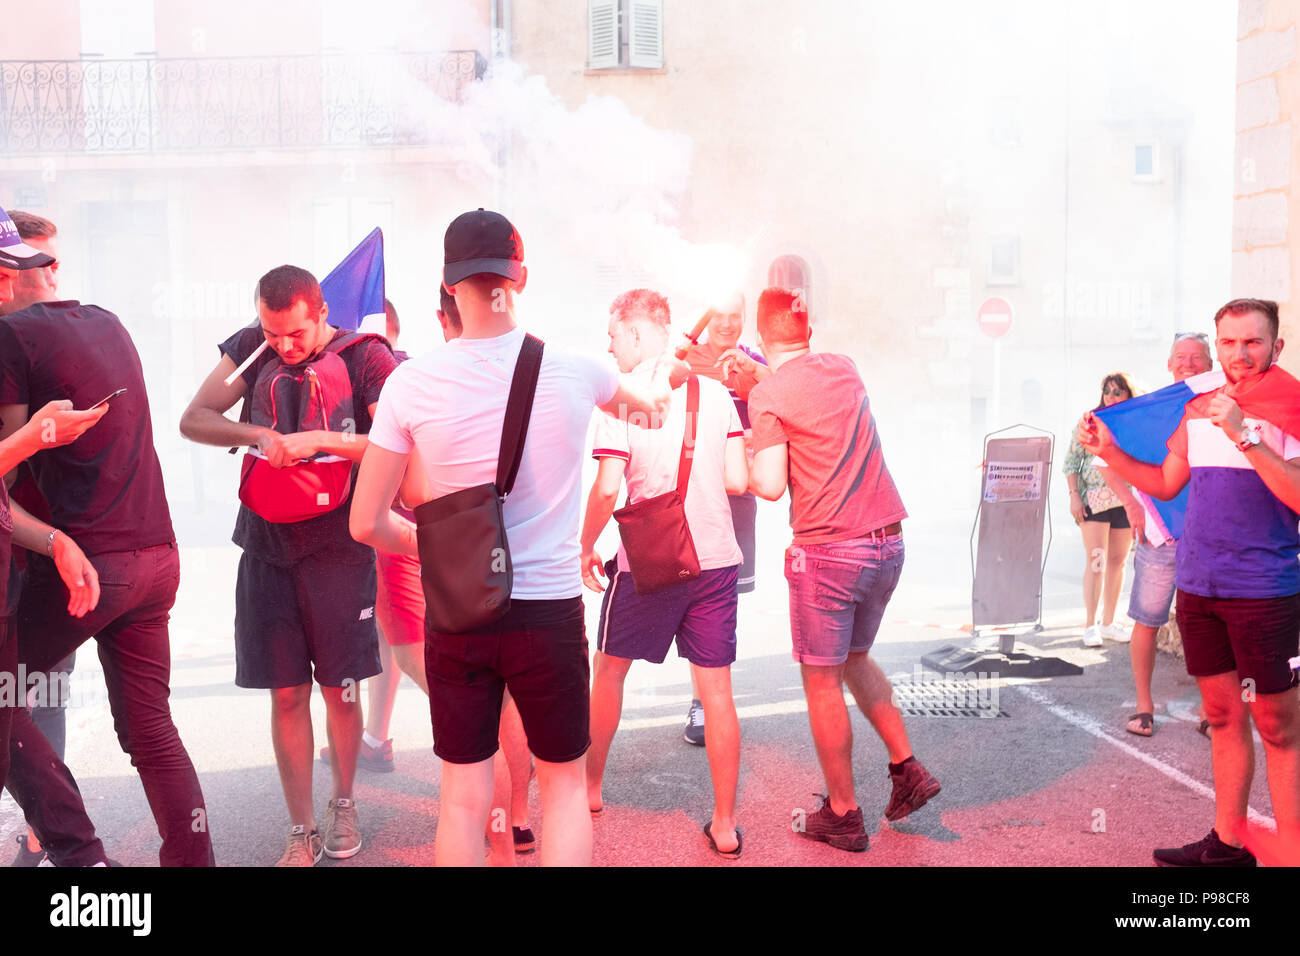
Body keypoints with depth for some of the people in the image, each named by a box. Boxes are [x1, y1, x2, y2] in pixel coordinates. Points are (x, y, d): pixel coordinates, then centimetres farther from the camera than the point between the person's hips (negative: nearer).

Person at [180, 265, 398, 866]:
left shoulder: (367, 358, -8)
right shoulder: (252, 347, 3)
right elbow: (193, 421, 1)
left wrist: (317, 441, -24)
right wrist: (259, 434, -16)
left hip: (338, 549, -3)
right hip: (268, 549, 3)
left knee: (339, 689, 8)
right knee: (286, 694, 5)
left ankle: (343, 804, 32)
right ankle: (302, 833, 17)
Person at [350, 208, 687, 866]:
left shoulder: (411, 383, -8)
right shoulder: (574, 372, -6)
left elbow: (367, 523, -5)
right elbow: (648, 403, 18)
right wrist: (664, 376, 42)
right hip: (550, 610, 0)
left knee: (463, 797, 14)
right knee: (565, 783, 18)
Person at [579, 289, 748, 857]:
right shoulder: (715, 391, 3)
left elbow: (608, 487, -15)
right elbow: (738, 480, 1)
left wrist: (586, 546, 1)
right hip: (718, 559, 3)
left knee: (609, 670, 18)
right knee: (716, 689, 7)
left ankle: (590, 788, 34)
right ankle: (725, 825, 12)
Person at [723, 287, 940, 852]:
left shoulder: (766, 397, -9)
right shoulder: (844, 369, 11)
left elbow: (771, 486, -13)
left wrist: (745, 462, 6)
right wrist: (758, 372, 32)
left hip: (828, 551, -7)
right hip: (887, 544, 7)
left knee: (822, 681, 7)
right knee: (855, 659, 26)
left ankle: (842, 816, 16)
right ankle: (907, 769, 24)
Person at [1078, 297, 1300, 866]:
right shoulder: (1199, 408, 11)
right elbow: (1165, 484, 19)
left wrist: (1244, 435, -25)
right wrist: (1108, 452, 8)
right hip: (1198, 585, 6)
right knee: (1223, 716, 14)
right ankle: (1228, 842, 26)